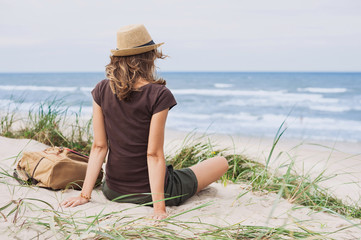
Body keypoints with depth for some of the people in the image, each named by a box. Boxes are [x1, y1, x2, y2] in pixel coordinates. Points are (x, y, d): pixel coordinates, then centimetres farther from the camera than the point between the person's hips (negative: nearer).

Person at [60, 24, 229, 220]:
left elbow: (99, 147, -6)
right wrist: (159, 205, -18)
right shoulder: (159, 95, -19)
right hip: (148, 192, -5)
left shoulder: (102, 90, -6)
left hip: (113, 191, 6)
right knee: (222, 162, 13)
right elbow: (154, 154, -21)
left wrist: (85, 194, -1)